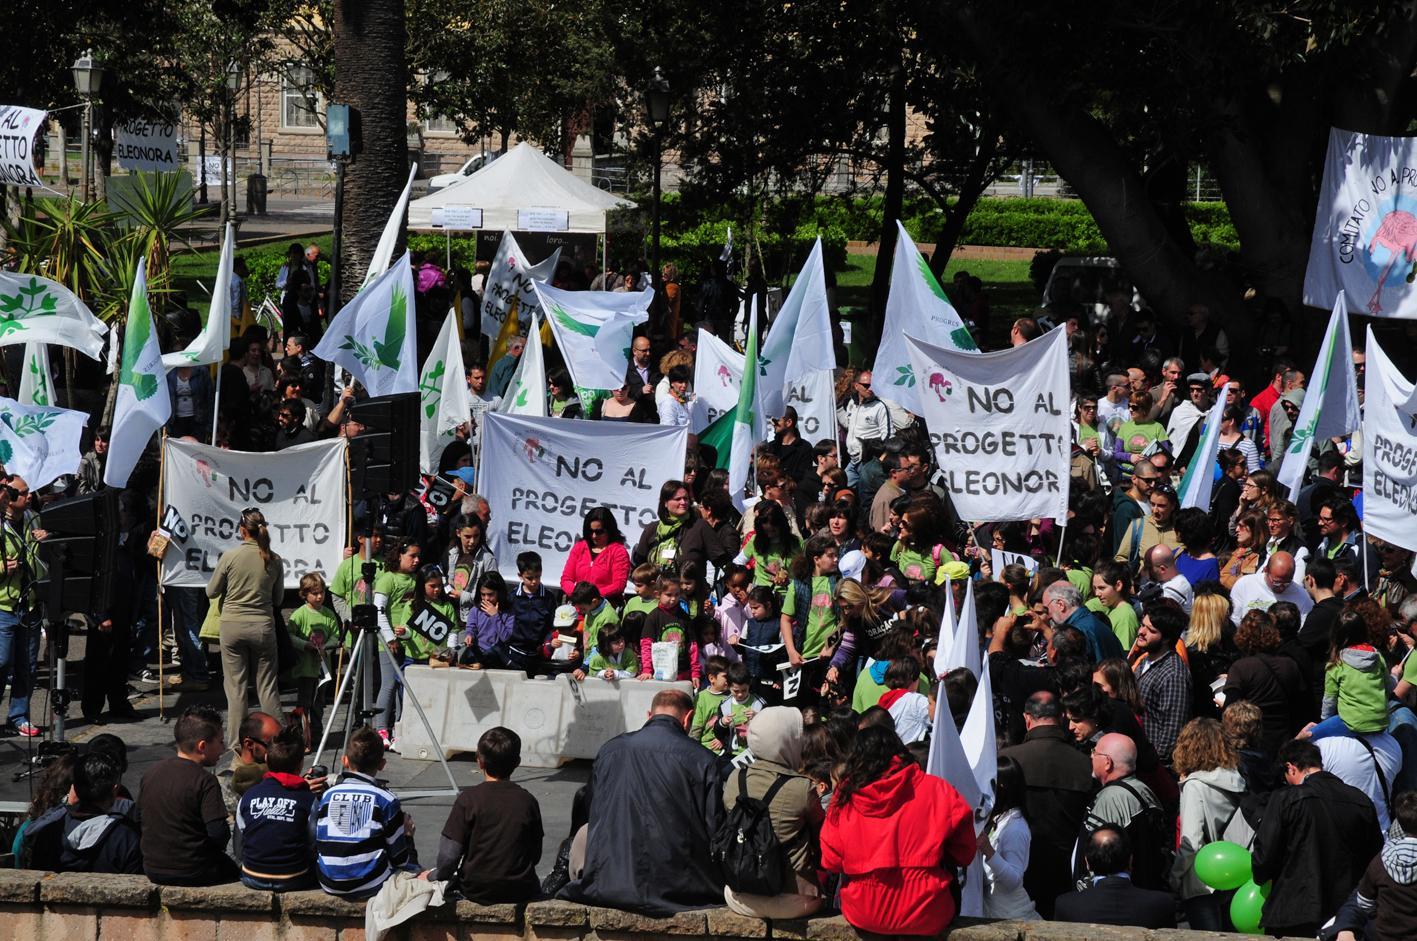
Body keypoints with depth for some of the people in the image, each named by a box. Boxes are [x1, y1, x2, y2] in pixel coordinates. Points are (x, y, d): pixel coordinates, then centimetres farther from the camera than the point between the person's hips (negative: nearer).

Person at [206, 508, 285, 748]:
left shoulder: (230, 557, -9)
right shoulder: (274, 560, -3)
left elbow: (211, 592, 1)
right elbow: (278, 599, 8)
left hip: (233, 625, -2)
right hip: (263, 626, 2)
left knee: (235, 686, 5)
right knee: (267, 685, 10)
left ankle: (237, 740, 6)